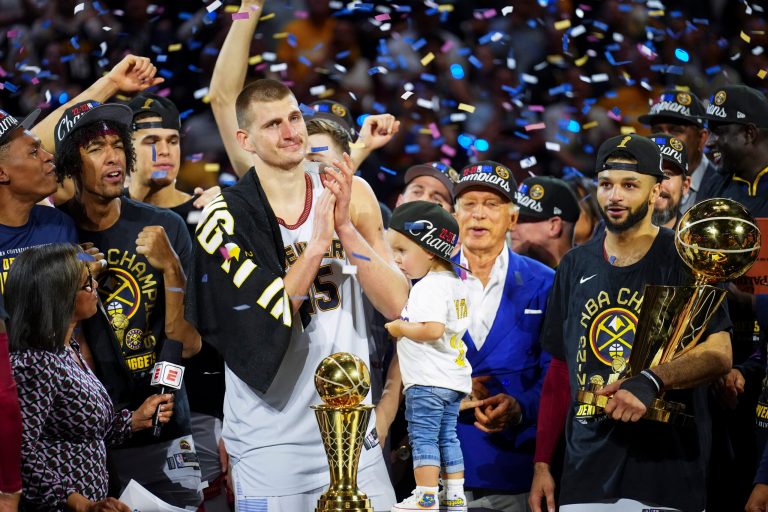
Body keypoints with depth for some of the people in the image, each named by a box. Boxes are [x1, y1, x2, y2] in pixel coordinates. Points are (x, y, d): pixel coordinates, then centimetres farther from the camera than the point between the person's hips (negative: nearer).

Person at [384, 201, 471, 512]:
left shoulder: (428, 287, -18)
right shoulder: (454, 284, 14)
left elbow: (433, 330, -30)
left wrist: (399, 328, -16)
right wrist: (407, 326, 19)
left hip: (428, 380, -10)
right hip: (454, 379, 10)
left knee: (423, 437, -4)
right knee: (447, 436, 13)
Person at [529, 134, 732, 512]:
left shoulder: (685, 260, -1)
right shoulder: (575, 266, 14)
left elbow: (718, 353, -14)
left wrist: (651, 382, -31)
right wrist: (542, 464, 11)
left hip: (665, 471, -4)